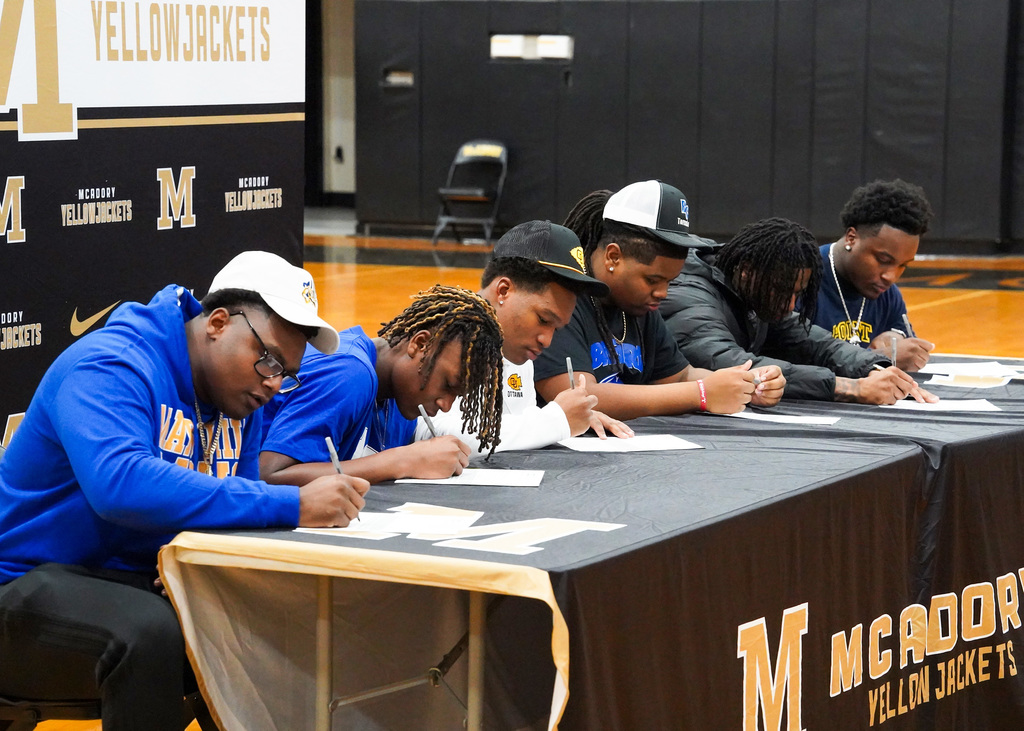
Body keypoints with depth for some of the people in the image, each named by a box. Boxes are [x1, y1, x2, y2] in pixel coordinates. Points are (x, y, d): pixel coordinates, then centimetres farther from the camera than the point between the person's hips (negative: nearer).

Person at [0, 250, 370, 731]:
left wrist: (323, 504, -14)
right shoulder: (110, 367, -18)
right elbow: (121, 485, -36)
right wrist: (291, 506, -37)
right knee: (150, 632, -36)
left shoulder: (239, 393, 9)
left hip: (143, 587, 8)